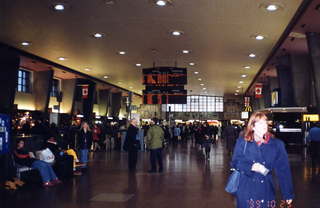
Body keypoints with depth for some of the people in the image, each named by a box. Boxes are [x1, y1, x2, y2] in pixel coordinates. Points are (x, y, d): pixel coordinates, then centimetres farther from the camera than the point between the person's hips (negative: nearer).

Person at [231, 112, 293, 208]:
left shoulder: (276, 144, -3)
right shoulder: (242, 143, -3)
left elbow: (283, 170, -2)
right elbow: (235, 162, 0)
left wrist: (288, 194, -3)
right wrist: (251, 167, -19)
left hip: (266, 191, 1)